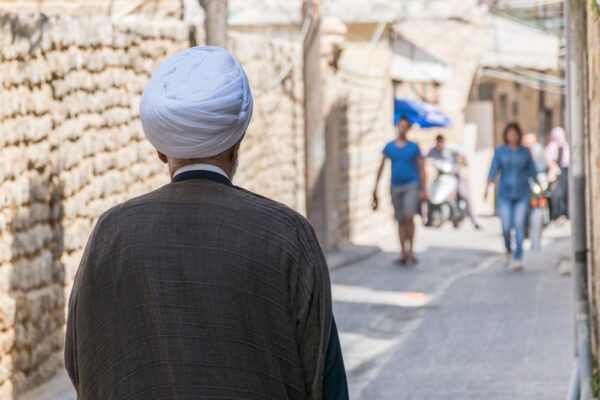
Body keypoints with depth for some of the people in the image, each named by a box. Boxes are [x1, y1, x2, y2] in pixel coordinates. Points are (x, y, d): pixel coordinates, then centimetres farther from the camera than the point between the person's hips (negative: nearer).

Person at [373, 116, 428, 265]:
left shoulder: (414, 147, 1)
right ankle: (404, 254, 10)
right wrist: (376, 186, 6)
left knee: (409, 217, -18)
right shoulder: (389, 147, 7)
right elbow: (381, 167, 12)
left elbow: (421, 169, 1)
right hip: (396, 187, 3)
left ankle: (411, 249, -3)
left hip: (412, 186, -3)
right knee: (401, 221, 5)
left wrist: (424, 190, -4)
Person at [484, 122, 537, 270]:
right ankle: (508, 250, 27)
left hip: (522, 194, 0)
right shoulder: (500, 151, 1)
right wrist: (487, 188, -20)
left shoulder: (525, 152, 3)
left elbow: (532, 172, 10)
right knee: (506, 226, -3)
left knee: (519, 224, -12)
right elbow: (493, 170, -7)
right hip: (505, 194, 0)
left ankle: (518, 258, -10)